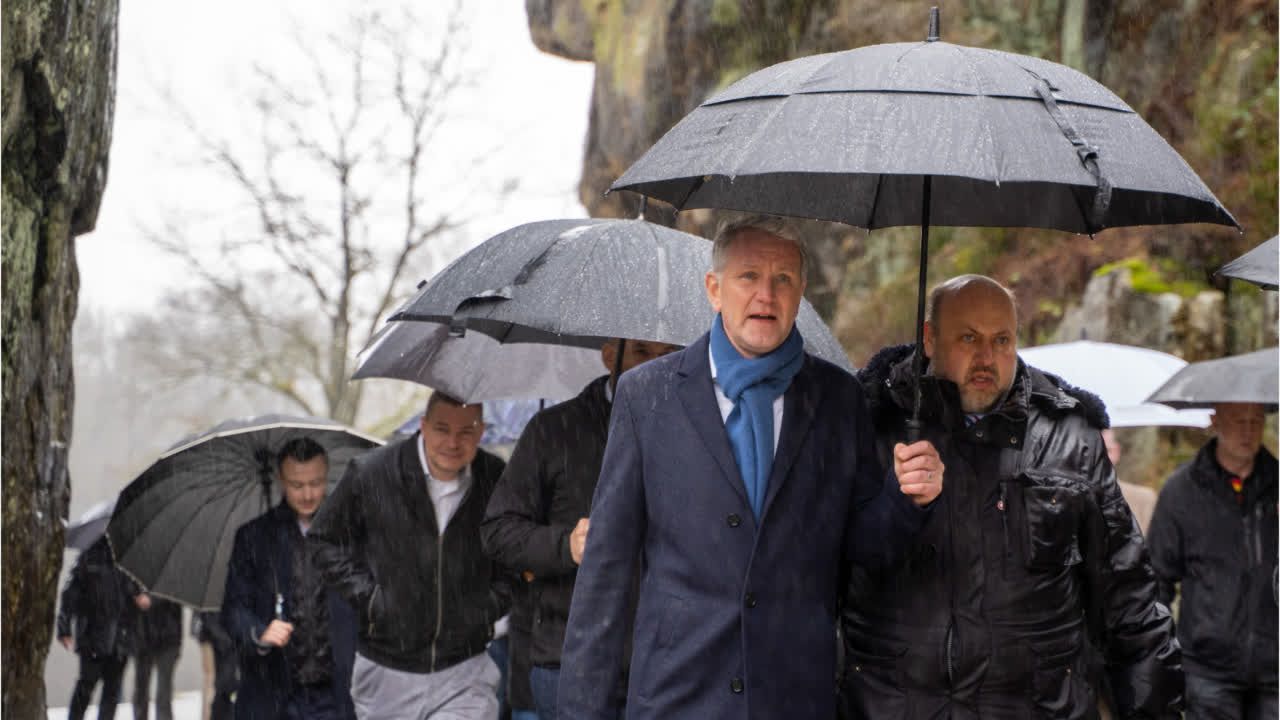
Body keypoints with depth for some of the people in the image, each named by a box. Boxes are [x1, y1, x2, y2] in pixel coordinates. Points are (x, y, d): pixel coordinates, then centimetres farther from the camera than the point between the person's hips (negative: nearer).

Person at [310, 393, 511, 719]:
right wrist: (366, 596, -4)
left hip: (464, 670, -1)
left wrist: (495, 601, 0)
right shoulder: (370, 473, -6)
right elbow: (326, 541, 6)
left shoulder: (498, 481, -2)